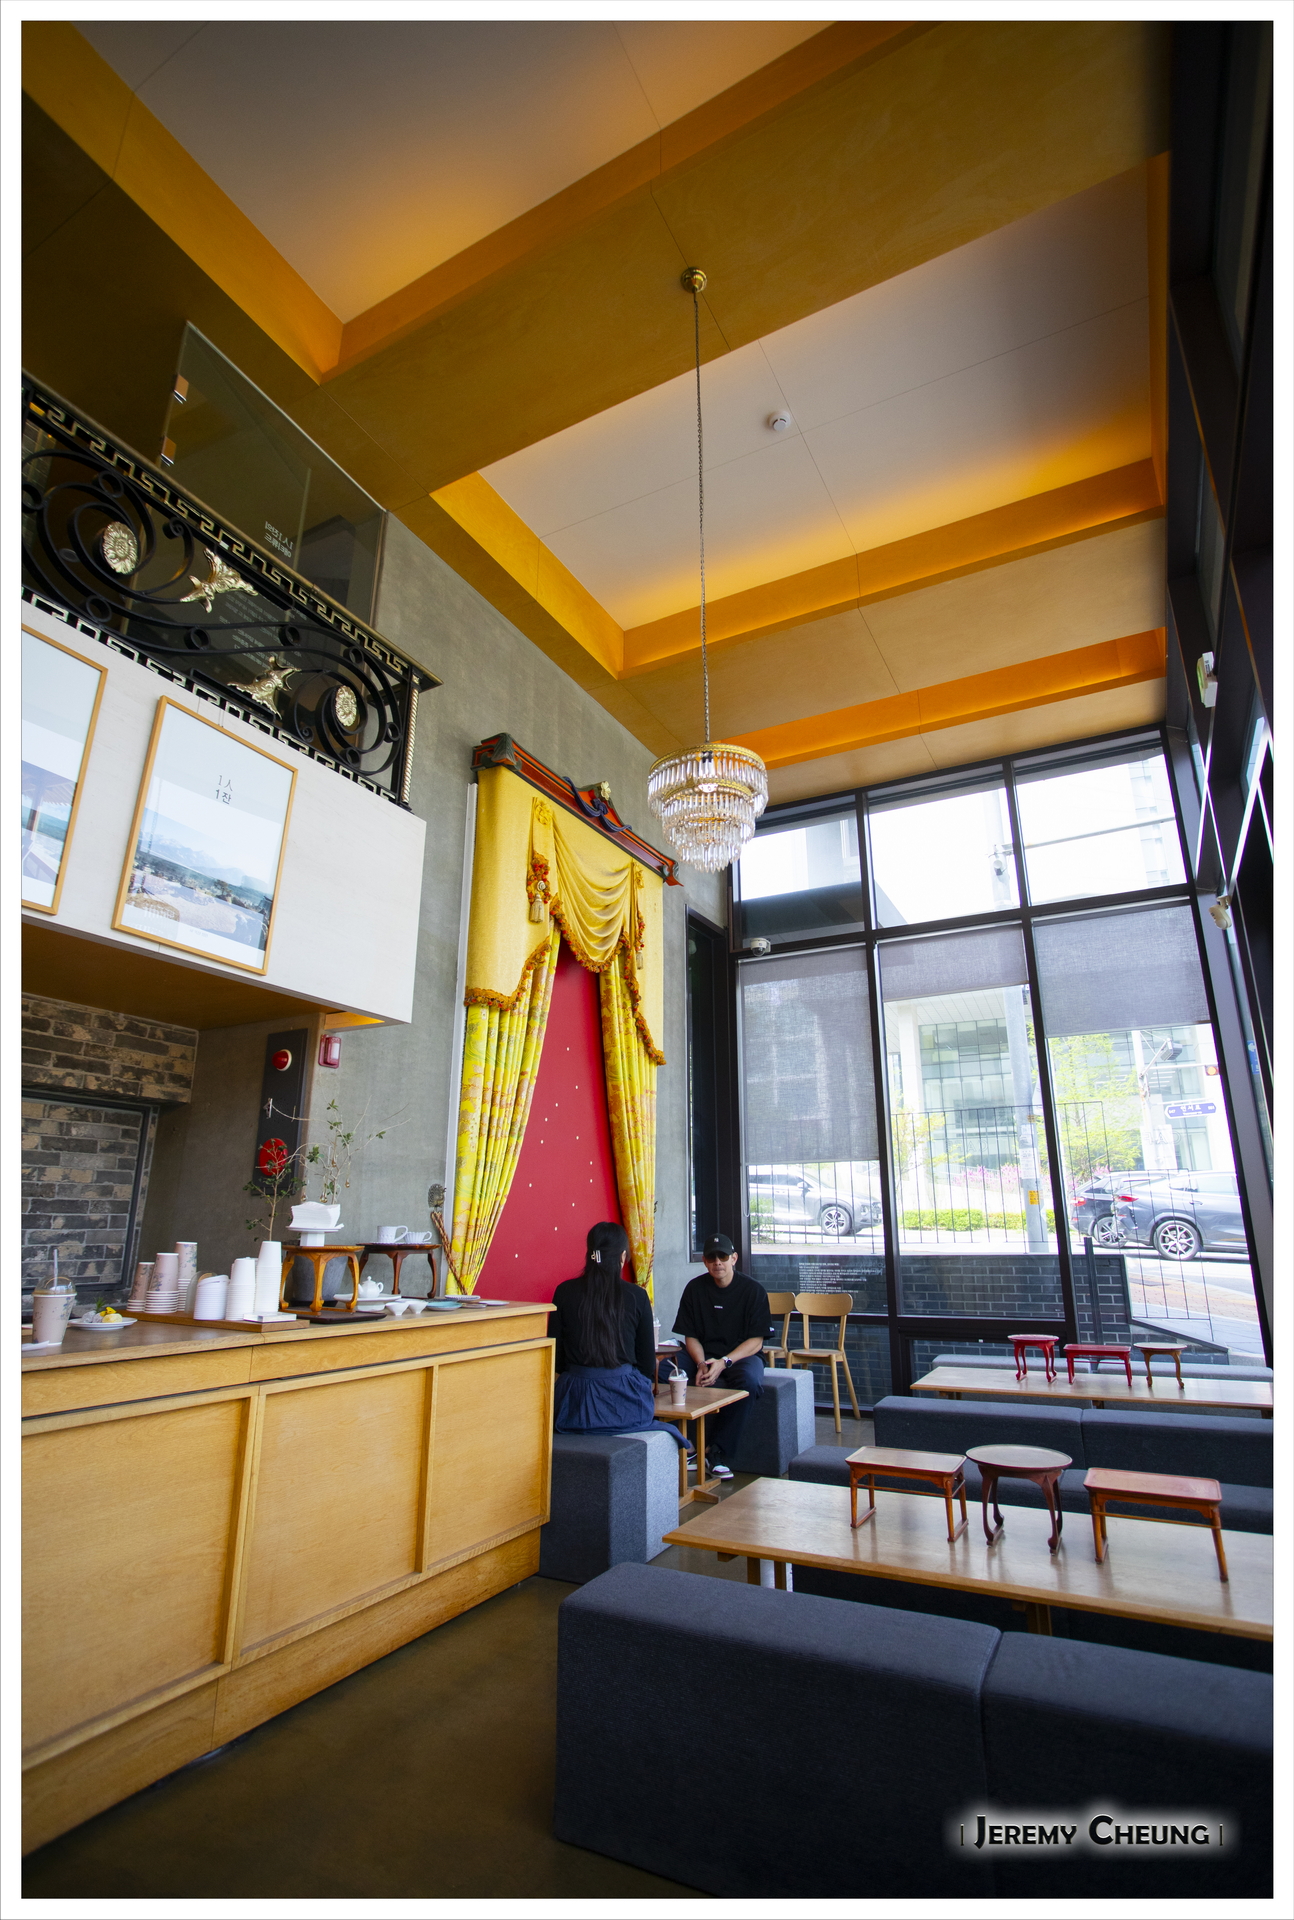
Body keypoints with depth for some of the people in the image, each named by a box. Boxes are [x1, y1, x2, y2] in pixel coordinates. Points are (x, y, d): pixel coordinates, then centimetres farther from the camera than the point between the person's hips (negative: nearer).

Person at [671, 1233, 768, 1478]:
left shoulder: (753, 1289, -6)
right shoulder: (694, 1288, 1)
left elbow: (756, 1341, -9)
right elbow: (691, 1336, 3)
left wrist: (724, 1362, -23)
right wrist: (702, 1364, -18)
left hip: (742, 1354, -2)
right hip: (703, 1354, 2)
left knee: (750, 1380, -36)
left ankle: (717, 1450, -24)